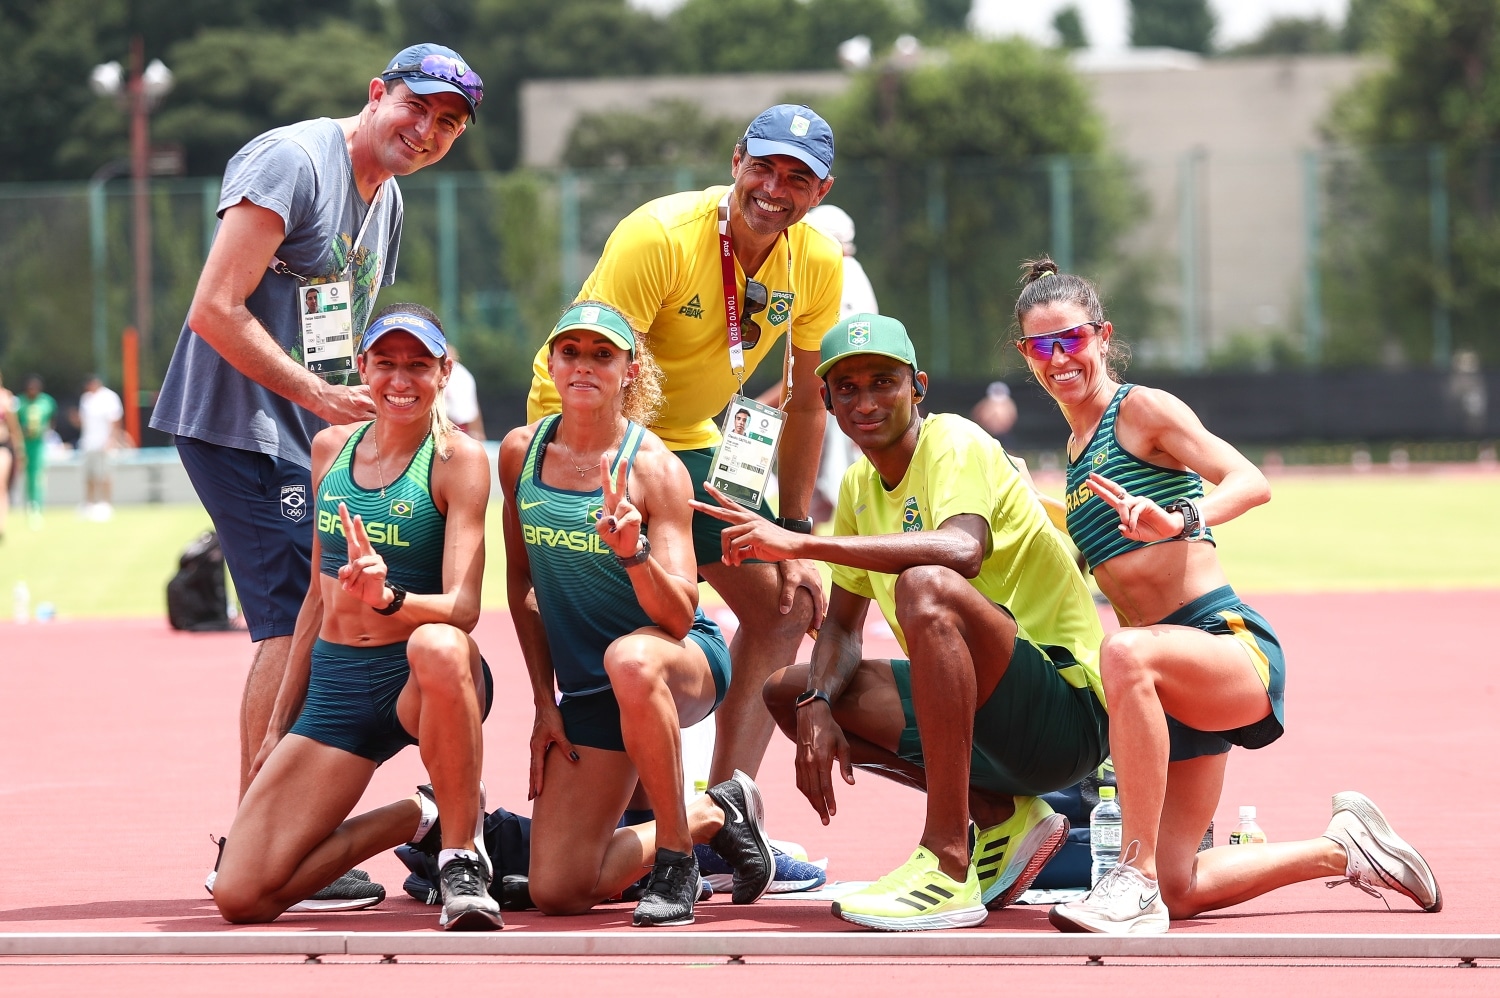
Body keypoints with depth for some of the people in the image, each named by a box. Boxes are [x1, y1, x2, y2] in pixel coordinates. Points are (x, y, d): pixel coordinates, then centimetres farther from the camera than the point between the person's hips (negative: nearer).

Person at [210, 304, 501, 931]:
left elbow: (462, 607, -17)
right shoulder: (331, 449, 9)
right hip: (335, 684, 5)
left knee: (436, 646, -45)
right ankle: (418, 818, 15)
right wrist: (279, 724, 19)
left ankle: (463, 855, -23)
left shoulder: (458, 458, -7)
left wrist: (387, 596, -38)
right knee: (240, 896, -10)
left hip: (425, 686, -5)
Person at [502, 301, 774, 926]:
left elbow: (679, 617, -20)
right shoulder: (521, 452, -2)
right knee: (556, 893, -5)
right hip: (586, 687, 5)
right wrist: (545, 702, 7)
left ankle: (675, 860, -24)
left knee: (630, 659, -44)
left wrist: (635, 552, -39)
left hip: (687, 664, -5)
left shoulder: (655, 469, -15)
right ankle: (712, 817, 23)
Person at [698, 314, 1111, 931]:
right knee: (787, 691, 7)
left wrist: (803, 544, -36)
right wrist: (817, 705, -7)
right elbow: (842, 627, 15)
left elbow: (961, 550, -34)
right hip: (979, 721, 9)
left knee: (926, 586, -33)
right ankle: (1002, 816, 2)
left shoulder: (956, 445, -12)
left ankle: (948, 866, -34)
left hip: (1067, 710, -9)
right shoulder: (861, 486, 12)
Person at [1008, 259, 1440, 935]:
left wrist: (1177, 518, -37)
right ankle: (1343, 850, 26)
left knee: (1127, 652, -42)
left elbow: (1250, 482, -20)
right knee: (1180, 890, 1)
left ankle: (1137, 880, -37)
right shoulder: (1077, 447, 18)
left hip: (1236, 644, -8)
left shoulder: (1142, 409, -4)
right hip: (1177, 677, 8)